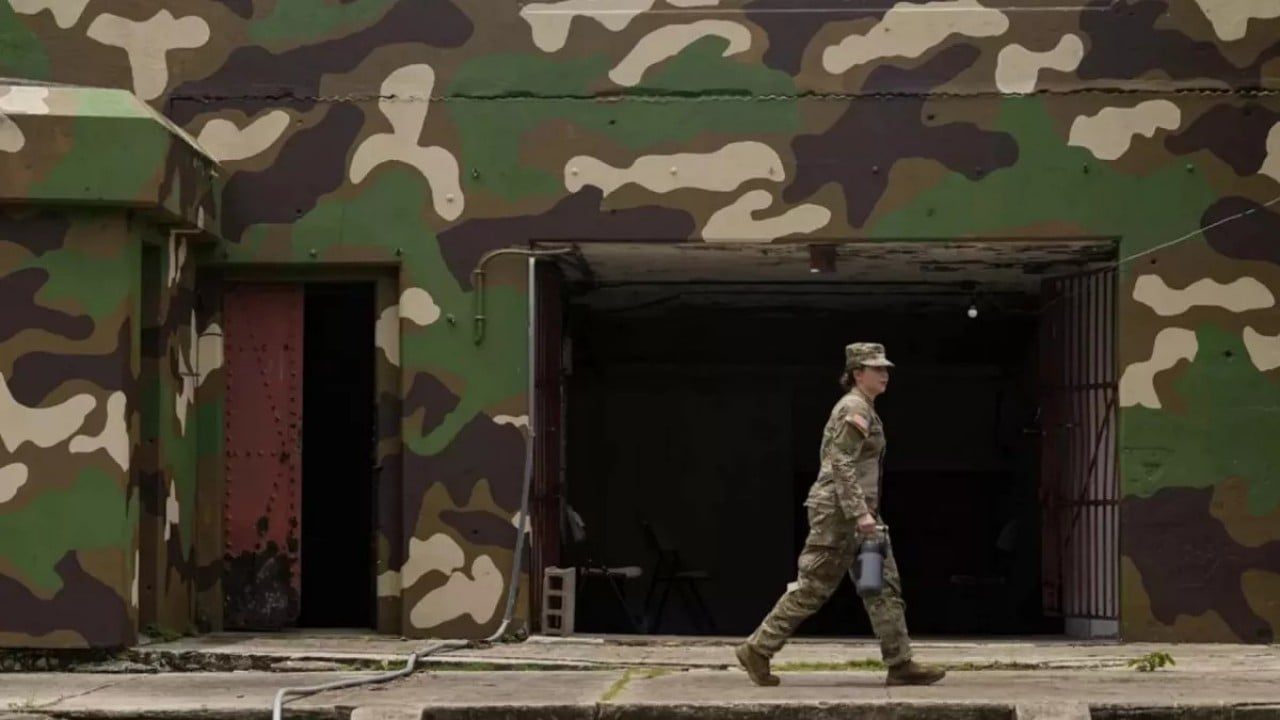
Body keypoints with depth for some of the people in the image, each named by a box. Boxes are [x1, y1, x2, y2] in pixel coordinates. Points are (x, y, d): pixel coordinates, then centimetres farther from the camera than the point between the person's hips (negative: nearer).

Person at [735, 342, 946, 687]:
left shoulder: (863, 409, 18)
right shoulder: (855, 408, -13)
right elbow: (842, 465, -21)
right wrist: (860, 513, -25)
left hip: (854, 512, 10)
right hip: (840, 510, -10)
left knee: (885, 587, 4)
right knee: (813, 587, -5)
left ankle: (900, 665, 3)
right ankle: (756, 650, 3)